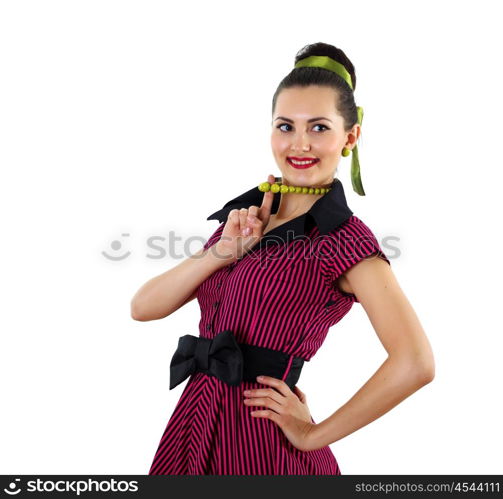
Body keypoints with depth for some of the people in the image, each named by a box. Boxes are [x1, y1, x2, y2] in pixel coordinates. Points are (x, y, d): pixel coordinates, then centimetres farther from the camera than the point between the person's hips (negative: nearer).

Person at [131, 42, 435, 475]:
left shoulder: (344, 237, -12)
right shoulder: (245, 213, 7)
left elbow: (415, 363, -23)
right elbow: (143, 307, 1)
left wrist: (314, 434, -13)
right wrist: (223, 251, -13)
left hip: (262, 440, -6)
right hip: (195, 423, 6)